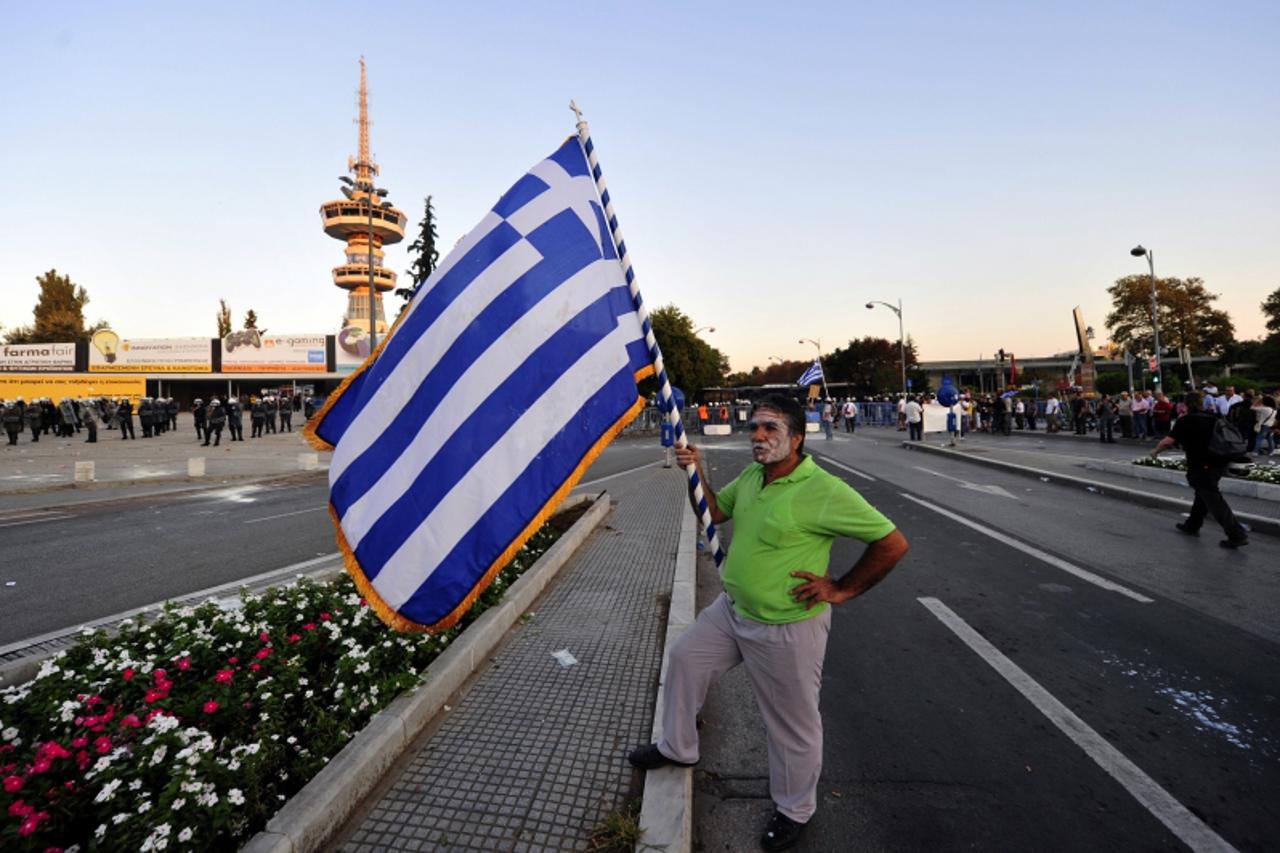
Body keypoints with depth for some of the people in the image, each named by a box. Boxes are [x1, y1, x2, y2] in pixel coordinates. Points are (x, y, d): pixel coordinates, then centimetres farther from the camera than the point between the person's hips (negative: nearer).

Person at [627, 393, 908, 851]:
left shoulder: (825, 491, -25)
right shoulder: (750, 476, -1)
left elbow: (893, 543, -21)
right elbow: (715, 512, 13)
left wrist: (840, 589, -17)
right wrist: (696, 472, -3)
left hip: (786, 628, -8)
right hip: (730, 610, 8)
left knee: (792, 725, 12)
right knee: (684, 659, 21)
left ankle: (794, 810, 40)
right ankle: (676, 748, 45)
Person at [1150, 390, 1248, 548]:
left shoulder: (1185, 421, -8)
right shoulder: (1212, 419, 12)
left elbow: (1168, 441, -14)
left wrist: (1156, 451, 4)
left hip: (1201, 466, -8)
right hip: (1220, 463, 8)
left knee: (1214, 501, -2)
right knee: (1203, 494, 22)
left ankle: (1237, 536, -3)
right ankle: (1192, 525, 35)